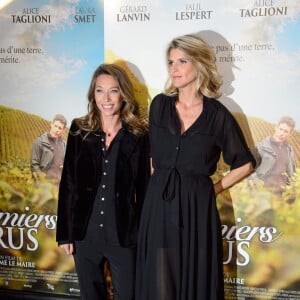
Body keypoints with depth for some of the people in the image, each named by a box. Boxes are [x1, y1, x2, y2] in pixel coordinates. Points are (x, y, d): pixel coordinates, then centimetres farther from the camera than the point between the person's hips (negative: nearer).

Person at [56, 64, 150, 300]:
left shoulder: (139, 135, -5)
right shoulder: (79, 130, -1)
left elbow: (143, 188, -1)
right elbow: (68, 184, 0)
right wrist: (64, 232, -1)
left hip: (123, 234, -2)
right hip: (84, 232, 2)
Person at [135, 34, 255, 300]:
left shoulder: (217, 114, -4)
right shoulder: (160, 105, 4)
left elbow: (245, 164, 5)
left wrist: (213, 189, 3)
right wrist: (165, 185, 11)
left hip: (197, 207, -2)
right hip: (159, 204, 2)